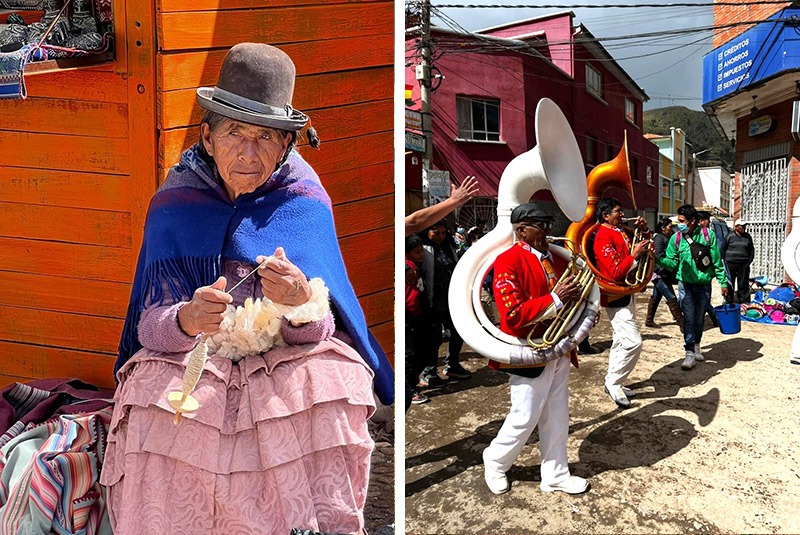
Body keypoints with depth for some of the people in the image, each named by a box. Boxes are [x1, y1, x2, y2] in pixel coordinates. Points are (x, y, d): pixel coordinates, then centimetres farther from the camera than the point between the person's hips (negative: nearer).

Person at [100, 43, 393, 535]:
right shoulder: (175, 203, -1)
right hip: (193, 357, 1)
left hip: (285, 358, -1)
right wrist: (188, 319, -30)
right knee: (154, 389, -27)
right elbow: (149, 328, -6)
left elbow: (318, 332, -10)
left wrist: (302, 303, -33)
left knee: (328, 383, -28)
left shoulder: (304, 201, -4)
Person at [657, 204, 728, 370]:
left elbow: (717, 261, -3)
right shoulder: (676, 238, -4)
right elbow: (672, 262, -6)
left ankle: (696, 347, 32)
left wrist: (723, 282, -3)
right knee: (688, 318, -5)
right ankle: (689, 353, -2)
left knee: (699, 318, 13)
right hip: (686, 285, 0)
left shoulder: (707, 235, -7)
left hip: (704, 284, 0)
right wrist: (657, 259, -25)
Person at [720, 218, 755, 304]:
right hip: (730, 264, -2)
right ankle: (729, 302, 14)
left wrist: (749, 260, 6)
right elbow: (722, 249, 3)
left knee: (743, 284, 3)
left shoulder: (748, 236, 9)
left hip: (744, 265, 2)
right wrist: (724, 261, -2)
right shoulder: (729, 236, 0)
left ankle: (744, 303, 10)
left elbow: (752, 250, 16)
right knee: (729, 285, 4)